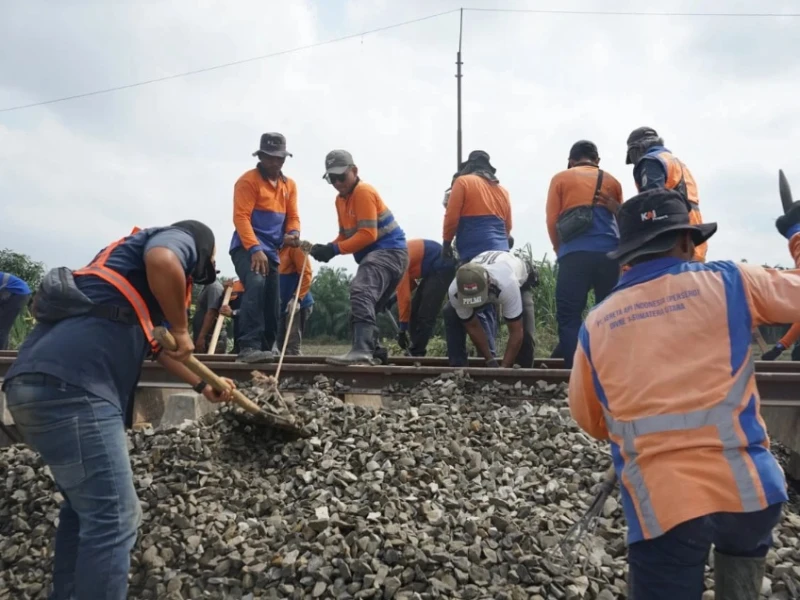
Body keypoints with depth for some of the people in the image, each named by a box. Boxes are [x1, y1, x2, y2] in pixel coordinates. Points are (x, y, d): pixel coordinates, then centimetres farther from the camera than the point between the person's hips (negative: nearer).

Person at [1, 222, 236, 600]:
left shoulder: (135, 262, 35)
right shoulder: (177, 239, 7)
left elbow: (152, 343, 40)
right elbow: (163, 262, -20)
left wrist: (203, 385, 45)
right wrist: (181, 330, -6)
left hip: (42, 381, 10)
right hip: (69, 384, -10)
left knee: (85, 506, 23)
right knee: (112, 518, -6)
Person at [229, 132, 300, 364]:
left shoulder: (289, 184, 16)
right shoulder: (248, 180, -5)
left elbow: (292, 216, 15)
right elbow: (241, 217, -15)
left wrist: (293, 233, -9)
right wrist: (255, 248, -26)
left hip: (271, 250, 8)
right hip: (247, 247, -7)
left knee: (273, 305, 7)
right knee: (256, 284, -31)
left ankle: (264, 349, 19)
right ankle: (249, 347, -31)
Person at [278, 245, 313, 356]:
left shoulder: (295, 247, -7)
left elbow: (306, 274, -15)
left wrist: (297, 299, -22)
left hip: (298, 304, -8)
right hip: (282, 304, 8)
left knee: (292, 346, -10)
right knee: (283, 345, 9)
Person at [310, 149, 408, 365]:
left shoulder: (364, 192, -12)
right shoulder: (340, 199, 16)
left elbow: (368, 234, -20)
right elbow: (346, 234, 16)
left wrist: (334, 249, -22)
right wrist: (327, 248, -4)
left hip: (389, 251, -11)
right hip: (375, 255, 11)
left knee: (361, 292, -31)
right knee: (367, 303, 16)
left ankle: (362, 350, -44)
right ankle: (369, 351, 26)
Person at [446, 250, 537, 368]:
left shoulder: (506, 285, -50)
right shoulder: (455, 292, -37)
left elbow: (516, 332, -39)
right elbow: (472, 327, -20)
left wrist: (504, 367, -36)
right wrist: (490, 360, -17)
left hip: (521, 279, -3)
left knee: (524, 331, -21)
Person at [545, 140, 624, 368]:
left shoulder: (560, 179, 13)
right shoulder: (612, 181, 21)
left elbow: (552, 221, 7)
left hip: (574, 254, -2)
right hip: (609, 254, 3)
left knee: (569, 317, -1)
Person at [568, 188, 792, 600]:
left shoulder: (595, 325, 6)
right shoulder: (728, 282, 0)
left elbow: (590, 422, 15)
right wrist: (796, 232, 27)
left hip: (659, 507, 0)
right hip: (747, 488, 1)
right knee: (746, 541, 34)